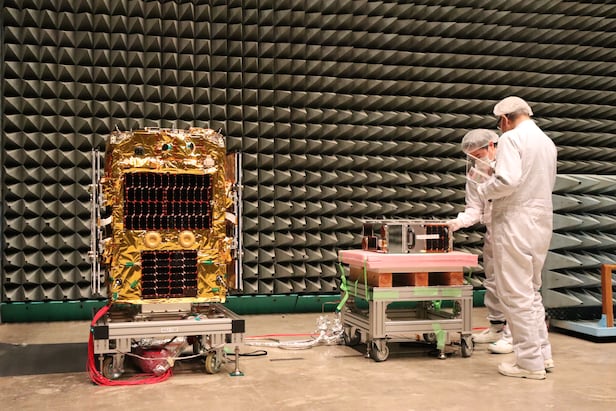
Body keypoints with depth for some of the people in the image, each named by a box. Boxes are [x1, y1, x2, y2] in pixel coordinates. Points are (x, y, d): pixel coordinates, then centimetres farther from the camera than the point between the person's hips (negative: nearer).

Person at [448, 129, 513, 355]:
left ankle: (512, 334, -1)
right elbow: (474, 209, -2)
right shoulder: (474, 175, 3)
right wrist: (457, 222, -19)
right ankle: (496, 326, 28)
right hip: (492, 232, 7)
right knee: (492, 281, 14)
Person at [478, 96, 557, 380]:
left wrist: (483, 189, -6)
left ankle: (529, 362, 4)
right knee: (531, 291, 18)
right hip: (542, 223, 9)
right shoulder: (547, 142, 15)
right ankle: (543, 354, 21)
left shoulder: (511, 138, -11)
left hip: (516, 223, -8)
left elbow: (507, 181, -23)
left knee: (516, 293, -1)